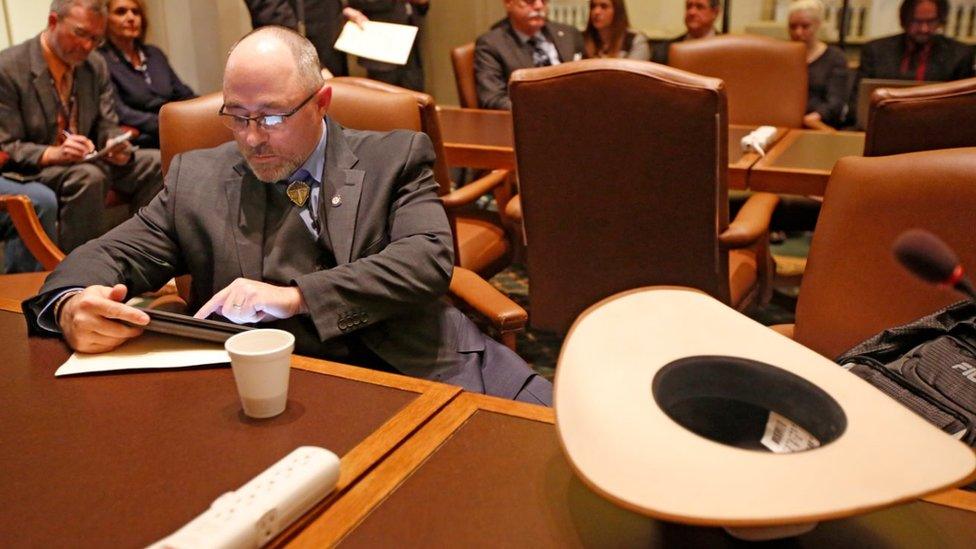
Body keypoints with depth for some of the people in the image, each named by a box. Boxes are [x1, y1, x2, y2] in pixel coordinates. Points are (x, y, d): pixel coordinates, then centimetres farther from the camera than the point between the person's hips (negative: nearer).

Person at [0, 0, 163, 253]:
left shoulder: (97, 66, 6)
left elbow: (108, 127, 8)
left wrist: (118, 148, -17)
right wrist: (54, 154, -32)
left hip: (88, 161, 6)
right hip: (31, 171, -6)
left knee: (156, 163, -16)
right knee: (88, 176, -37)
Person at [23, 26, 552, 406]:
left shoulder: (394, 158, 8)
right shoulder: (196, 178, 13)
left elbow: (429, 257, -6)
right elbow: (113, 254, 12)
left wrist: (296, 296, -15)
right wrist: (73, 304, -13)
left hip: (423, 370, -1)